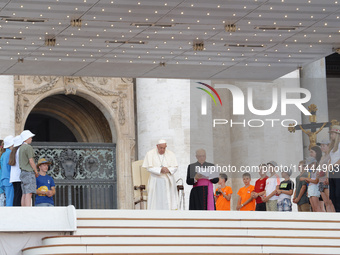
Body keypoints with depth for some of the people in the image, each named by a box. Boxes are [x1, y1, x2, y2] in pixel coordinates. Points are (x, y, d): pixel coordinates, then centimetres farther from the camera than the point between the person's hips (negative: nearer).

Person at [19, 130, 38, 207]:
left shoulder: (21, 148, 17)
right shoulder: (29, 147, -10)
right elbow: (31, 161, -15)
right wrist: (36, 172, -6)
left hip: (23, 173, 9)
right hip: (29, 172, -9)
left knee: (24, 194, 5)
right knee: (29, 193, -13)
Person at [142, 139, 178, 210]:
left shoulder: (170, 154, 5)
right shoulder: (150, 154, -1)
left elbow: (175, 167, 2)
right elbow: (149, 168, -8)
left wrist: (168, 170, -19)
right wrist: (160, 170, -22)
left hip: (168, 182, 2)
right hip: (155, 182, -2)